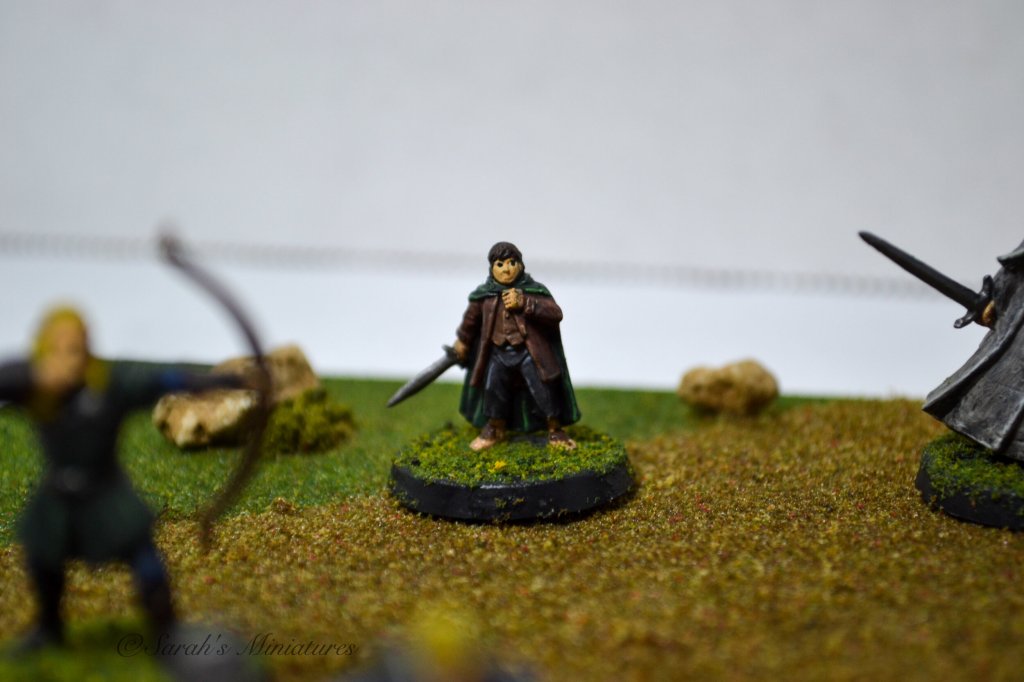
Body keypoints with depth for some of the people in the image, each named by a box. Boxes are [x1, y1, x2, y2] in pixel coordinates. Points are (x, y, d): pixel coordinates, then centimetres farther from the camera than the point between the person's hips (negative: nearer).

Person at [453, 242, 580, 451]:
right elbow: (471, 318, 19)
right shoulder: (485, 295, -1)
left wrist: (525, 303, -31)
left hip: (529, 352, -3)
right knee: (493, 389, 6)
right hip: (498, 353, 3)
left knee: (544, 389, -6)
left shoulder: (533, 290, -10)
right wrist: (462, 341, 30)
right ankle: (495, 429, 33)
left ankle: (555, 431, 15)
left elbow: (556, 313, -23)